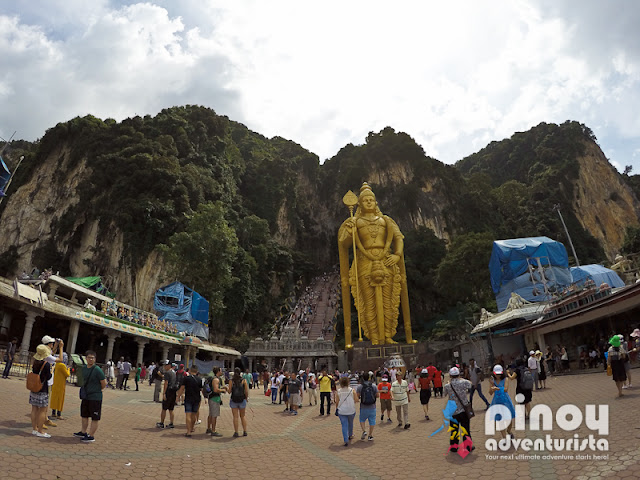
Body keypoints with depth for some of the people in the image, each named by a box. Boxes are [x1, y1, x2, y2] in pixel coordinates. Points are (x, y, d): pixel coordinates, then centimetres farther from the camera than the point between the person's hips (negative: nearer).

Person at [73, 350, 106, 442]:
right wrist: (84, 390, 14)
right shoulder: (84, 368, 5)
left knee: (95, 418, 1)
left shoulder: (97, 370, -17)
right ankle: (83, 432, 38)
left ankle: (92, 436, 9)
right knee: (84, 415, 21)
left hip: (95, 397, -8)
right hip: (85, 396, 8)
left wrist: (96, 390, 2)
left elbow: (104, 384, -12)